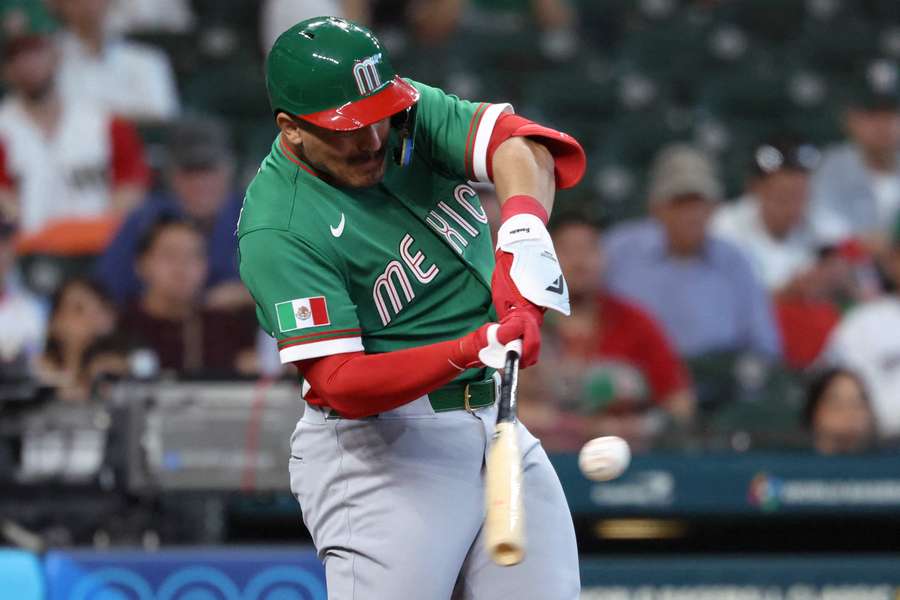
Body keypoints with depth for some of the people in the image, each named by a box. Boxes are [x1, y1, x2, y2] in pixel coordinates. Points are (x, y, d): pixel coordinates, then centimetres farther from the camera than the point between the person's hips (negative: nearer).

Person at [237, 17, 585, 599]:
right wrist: (471, 350, -37)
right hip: (381, 449, -7)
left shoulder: (409, 112, 1)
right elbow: (341, 385, -23)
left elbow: (513, 138, -15)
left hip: (494, 419, 7)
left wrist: (523, 230, -36)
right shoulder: (277, 233, -18)